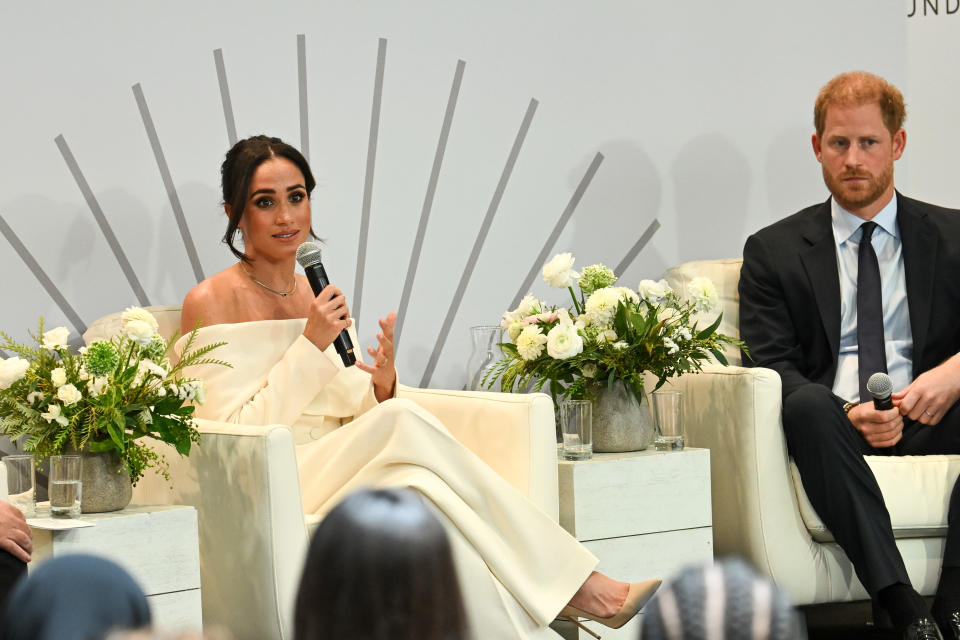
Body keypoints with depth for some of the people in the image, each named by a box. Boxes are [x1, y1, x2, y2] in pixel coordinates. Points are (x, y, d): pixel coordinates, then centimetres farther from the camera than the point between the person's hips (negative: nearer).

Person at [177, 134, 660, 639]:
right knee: (401, 422, -29)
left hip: (343, 480, 5)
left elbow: (360, 416, 14)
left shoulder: (318, 294, 15)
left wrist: (382, 385, -9)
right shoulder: (210, 303, -3)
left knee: (421, 494, -31)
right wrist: (311, 345, -15)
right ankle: (574, 586, -29)